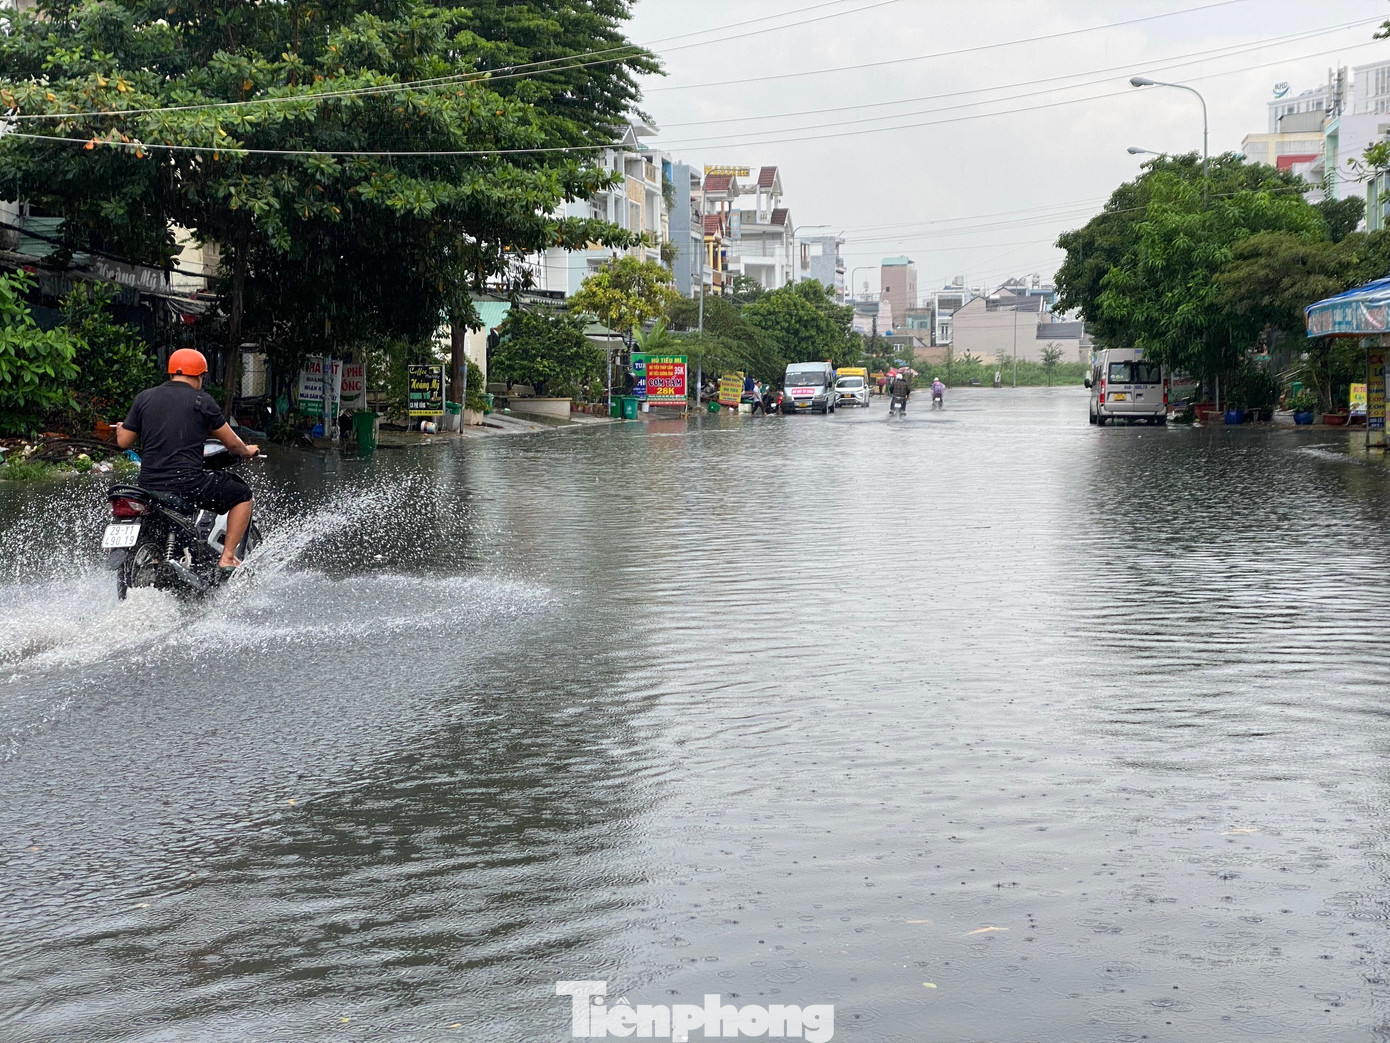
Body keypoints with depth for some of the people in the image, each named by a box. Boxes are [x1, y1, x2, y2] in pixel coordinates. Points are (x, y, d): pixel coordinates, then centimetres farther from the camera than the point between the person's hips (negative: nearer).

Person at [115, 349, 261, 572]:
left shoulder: (144, 397, 9)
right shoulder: (202, 400, 0)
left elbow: (124, 442, 11)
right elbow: (231, 442, 5)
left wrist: (121, 429, 35)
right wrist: (247, 451, 27)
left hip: (149, 484, 5)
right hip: (188, 483, -5)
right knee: (242, 495, 13)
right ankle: (228, 556, 4)